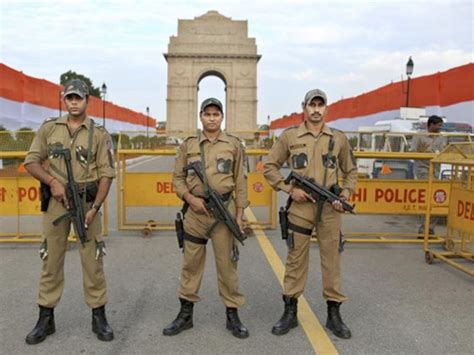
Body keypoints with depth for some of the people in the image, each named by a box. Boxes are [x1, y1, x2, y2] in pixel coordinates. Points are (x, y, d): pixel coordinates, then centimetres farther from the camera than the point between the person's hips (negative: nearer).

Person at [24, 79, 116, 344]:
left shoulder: (99, 134, 0)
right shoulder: (49, 128, 7)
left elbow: (107, 174, -4)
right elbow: (32, 162, 5)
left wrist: (94, 208, -13)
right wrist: (52, 181, -13)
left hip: (87, 202, -1)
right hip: (56, 201, 2)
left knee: (93, 260, 3)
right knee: (51, 260, 8)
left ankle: (99, 318, 16)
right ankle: (46, 319, 22)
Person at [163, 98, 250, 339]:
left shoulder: (233, 145, 3)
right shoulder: (188, 145, 6)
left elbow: (240, 182, 3)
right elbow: (178, 178, 7)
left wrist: (239, 214, -2)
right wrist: (190, 198, -10)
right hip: (195, 210, 1)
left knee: (227, 263, 5)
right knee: (191, 263, 9)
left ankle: (232, 316, 18)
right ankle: (185, 314, 23)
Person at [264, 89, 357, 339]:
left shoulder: (338, 138, 7)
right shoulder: (289, 136, 2)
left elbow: (351, 171, 17)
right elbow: (269, 167, 4)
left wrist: (345, 194, 2)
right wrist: (289, 189, -6)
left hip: (330, 208, 2)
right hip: (300, 206, -1)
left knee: (331, 259, 8)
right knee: (295, 259, 7)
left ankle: (334, 314, 21)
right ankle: (290, 312, 20)